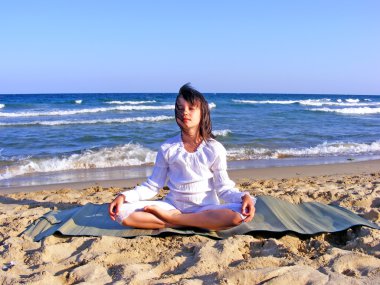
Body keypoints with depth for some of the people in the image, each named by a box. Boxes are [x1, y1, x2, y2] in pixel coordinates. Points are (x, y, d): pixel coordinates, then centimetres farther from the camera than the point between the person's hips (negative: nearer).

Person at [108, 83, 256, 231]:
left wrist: (243, 196, -21)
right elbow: (152, 185, 4)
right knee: (123, 213, -22)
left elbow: (223, 187, 0)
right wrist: (124, 196, -11)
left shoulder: (215, 149, -2)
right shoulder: (167, 148, 1)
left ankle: (170, 218, -21)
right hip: (173, 206, 2)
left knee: (238, 215, -35)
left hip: (206, 209, -1)